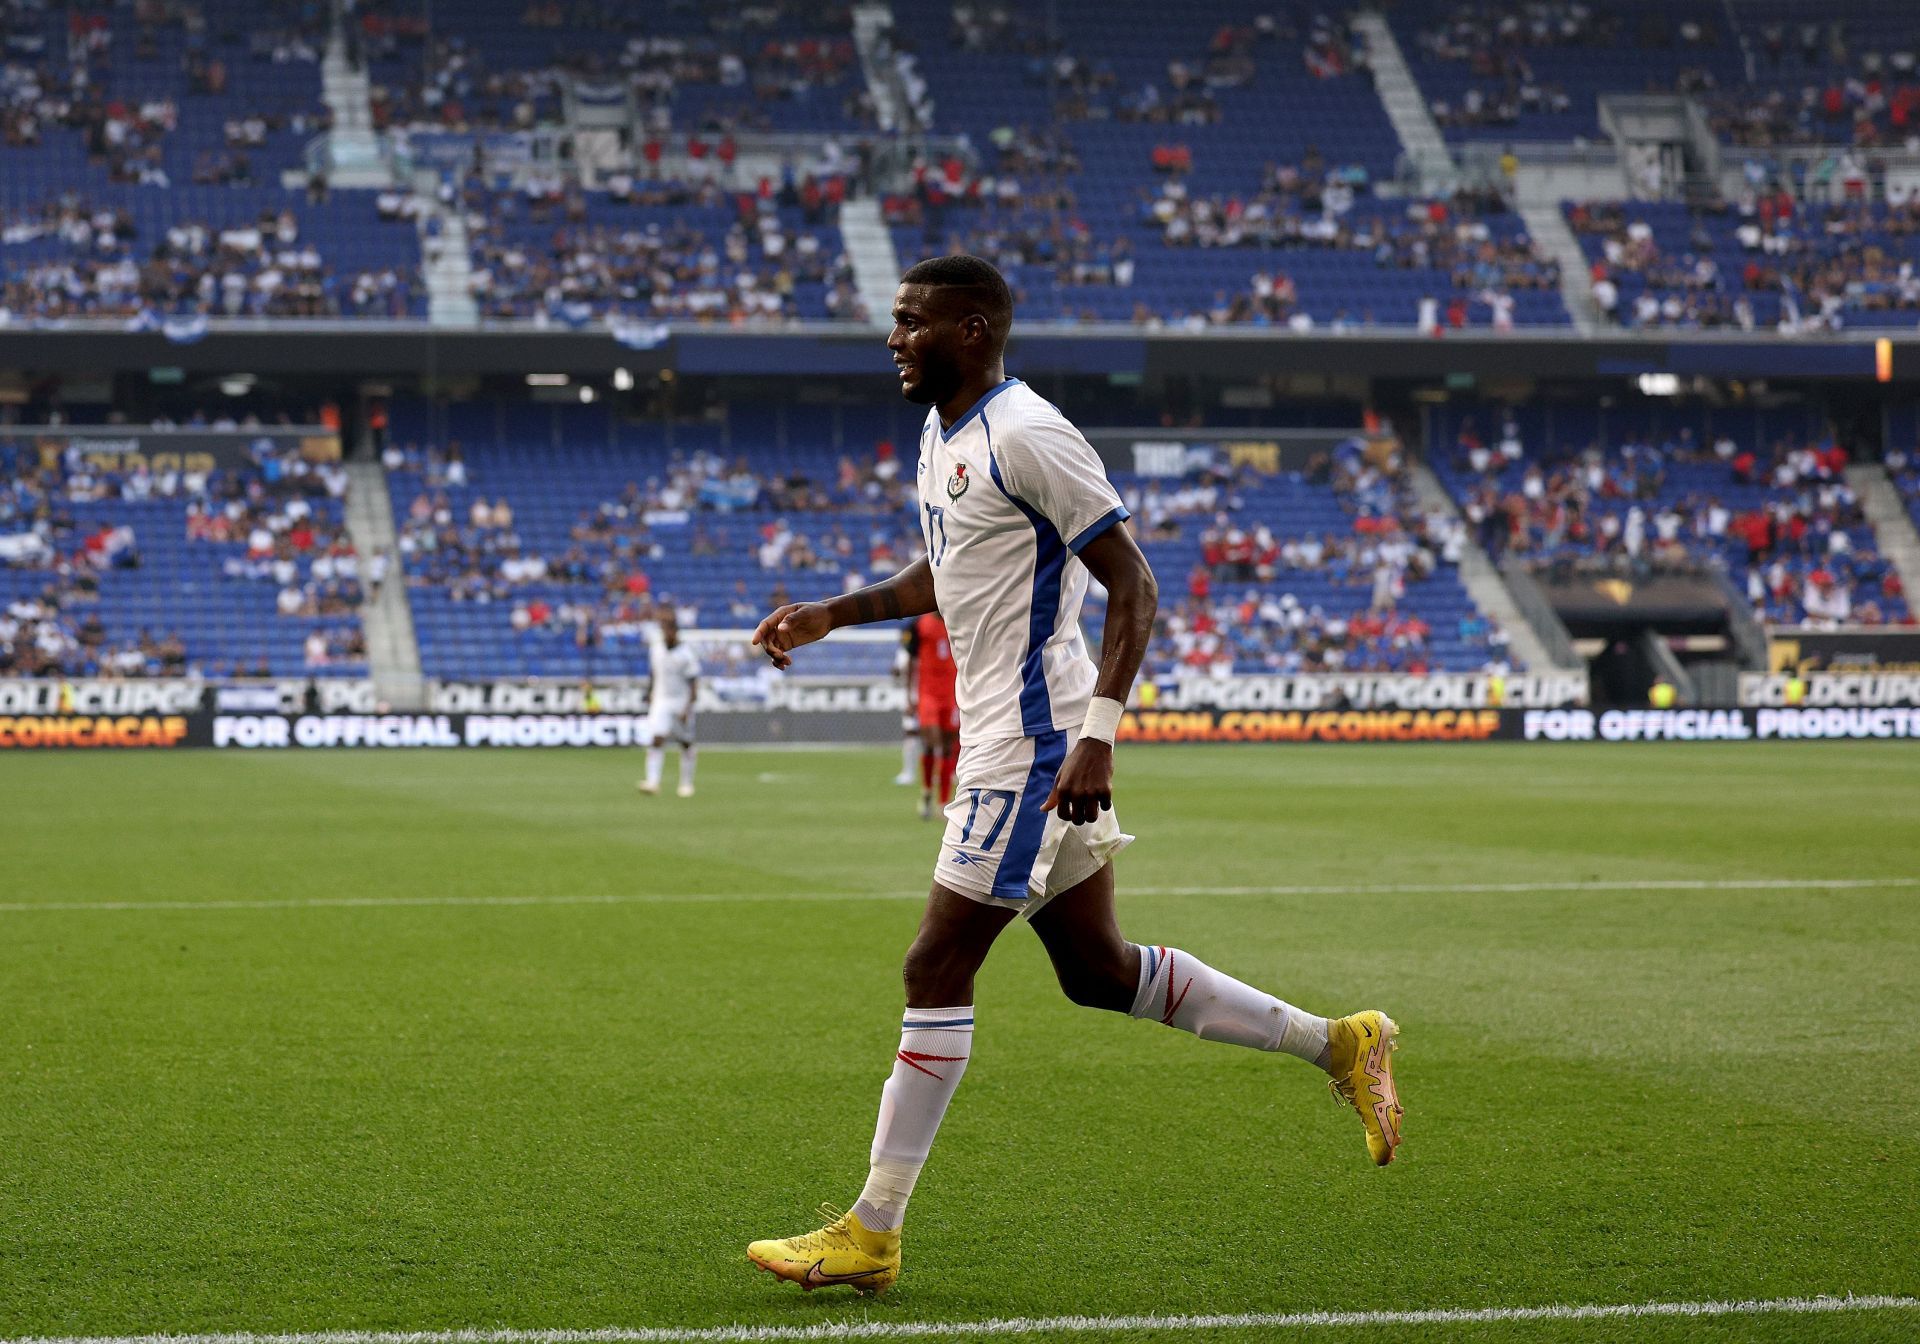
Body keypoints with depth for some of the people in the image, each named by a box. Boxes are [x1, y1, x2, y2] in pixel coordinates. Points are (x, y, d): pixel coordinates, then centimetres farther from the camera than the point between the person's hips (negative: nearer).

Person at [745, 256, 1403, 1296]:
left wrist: (1098, 733, -24)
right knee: (1099, 971, 13)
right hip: (1002, 738, 10)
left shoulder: (1025, 436, -16)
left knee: (936, 971, -7)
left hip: (1035, 745, -10)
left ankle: (871, 1235, -1)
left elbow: (1132, 586, -18)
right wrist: (831, 614, 19)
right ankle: (1335, 1044, 22)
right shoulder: (942, 433, 13)